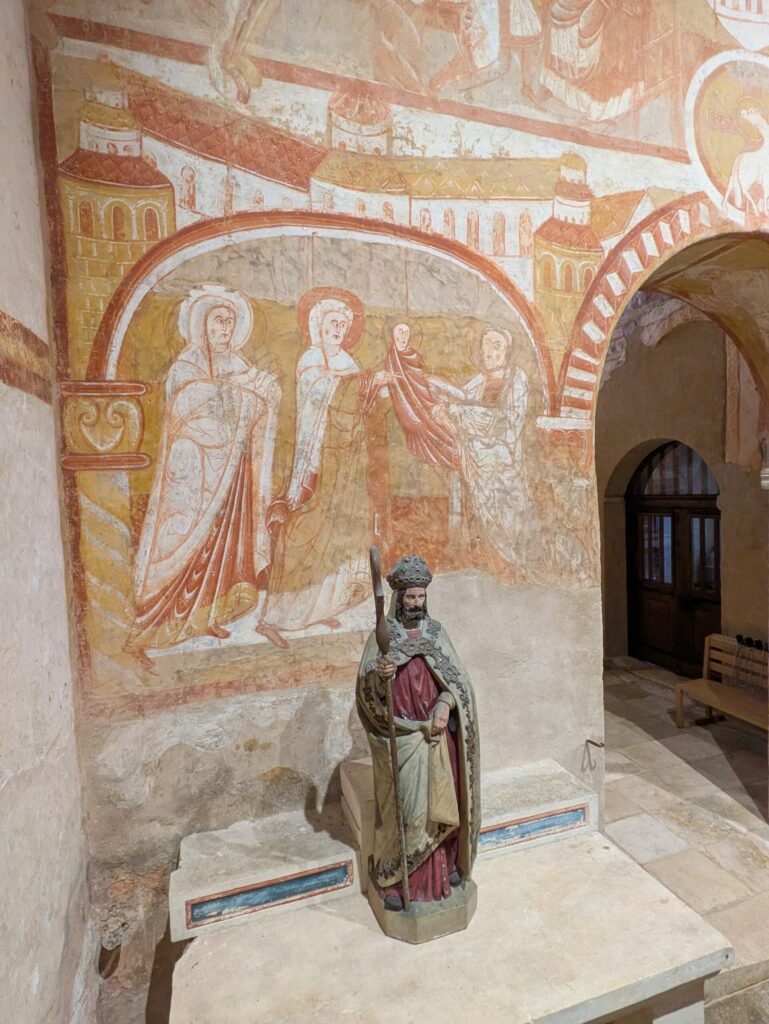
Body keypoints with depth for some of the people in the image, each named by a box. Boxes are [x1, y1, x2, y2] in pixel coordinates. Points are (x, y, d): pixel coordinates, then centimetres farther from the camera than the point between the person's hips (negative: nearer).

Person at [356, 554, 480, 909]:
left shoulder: (435, 631, 2)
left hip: (437, 735, 3)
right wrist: (379, 676, -32)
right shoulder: (382, 636, -6)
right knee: (401, 807, 6)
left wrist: (445, 704, -16)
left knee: (439, 803, 13)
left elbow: (457, 678, 2)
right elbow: (366, 689, -10)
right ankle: (394, 879, 23)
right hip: (400, 739, -2)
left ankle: (445, 863, 35)